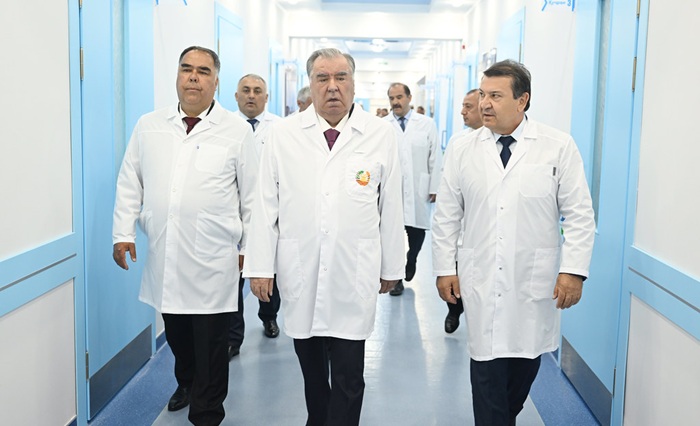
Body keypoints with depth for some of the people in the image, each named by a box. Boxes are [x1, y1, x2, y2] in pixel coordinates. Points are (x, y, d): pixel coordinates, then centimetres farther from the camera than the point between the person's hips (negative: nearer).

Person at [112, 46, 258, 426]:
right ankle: (186, 383, 46)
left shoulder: (237, 131, -1)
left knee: (210, 344, 4)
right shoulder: (148, 126, 7)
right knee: (176, 334, 18)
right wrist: (123, 233, 5)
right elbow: (130, 184, 12)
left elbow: (251, 194, 2)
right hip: (164, 258, 4)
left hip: (213, 262, -3)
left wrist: (249, 247, 4)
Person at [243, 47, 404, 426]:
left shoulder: (381, 136, 1)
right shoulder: (283, 134, 3)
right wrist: (260, 266, -1)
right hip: (299, 273, 2)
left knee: (348, 376, 1)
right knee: (310, 368, 15)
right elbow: (266, 205, 2)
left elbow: (390, 207, 4)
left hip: (354, 278, -1)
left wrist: (391, 268, 8)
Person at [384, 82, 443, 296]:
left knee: (417, 231, 8)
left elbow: (435, 158, 5)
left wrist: (435, 188, 1)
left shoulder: (427, 124, 4)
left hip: (418, 191, 1)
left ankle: (410, 262, 37)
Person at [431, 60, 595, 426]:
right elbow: (446, 216, 7)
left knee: (526, 362, 11)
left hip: (535, 284, 0)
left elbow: (578, 215, -2)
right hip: (481, 282, 1)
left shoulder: (559, 147, -2)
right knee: (487, 368, 2)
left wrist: (573, 271, -8)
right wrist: (444, 268, 5)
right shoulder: (461, 149, 3)